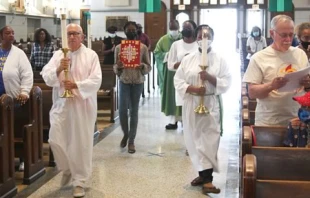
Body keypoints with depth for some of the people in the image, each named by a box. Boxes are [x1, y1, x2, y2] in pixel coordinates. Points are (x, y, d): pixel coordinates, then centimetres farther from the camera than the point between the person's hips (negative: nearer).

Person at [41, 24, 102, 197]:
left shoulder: (91, 55, -2)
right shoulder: (58, 54, 7)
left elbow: (96, 81, -11)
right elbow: (46, 77, -2)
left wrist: (76, 85, -23)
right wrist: (58, 69, -20)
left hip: (83, 105, -2)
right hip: (61, 104, 3)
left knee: (81, 143, 3)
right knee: (55, 139, -2)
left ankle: (79, 181, 16)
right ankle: (67, 169, 27)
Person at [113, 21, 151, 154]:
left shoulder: (143, 47, 1)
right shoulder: (119, 47, 3)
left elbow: (149, 67, 3)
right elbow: (115, 68, 6)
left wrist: (142, 66, -18)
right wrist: (118, 67, -17)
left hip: (138, 82, 0)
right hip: (124, 82, 0)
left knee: (134, 111, 3)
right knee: (122, 110, -5)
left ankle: (131, 141, 12)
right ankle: (125, 134, 23)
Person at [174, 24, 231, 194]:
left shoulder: (220, 60, 2)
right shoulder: (188, 59, 6)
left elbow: (226, 83, -3)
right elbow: (178, 81, 1)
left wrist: (210, 78, -18)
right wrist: (192, 88, -15)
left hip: (211, 105, -2)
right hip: (191, 105, 2)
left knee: (209, 141, -7)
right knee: (195, 140, 5)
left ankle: (206, 178, -7)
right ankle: (204, 174, 17)